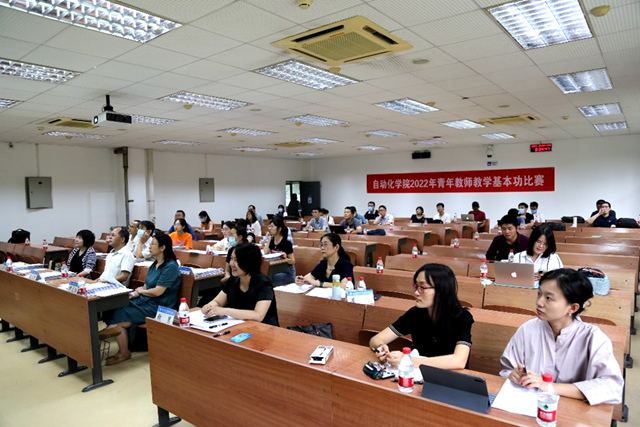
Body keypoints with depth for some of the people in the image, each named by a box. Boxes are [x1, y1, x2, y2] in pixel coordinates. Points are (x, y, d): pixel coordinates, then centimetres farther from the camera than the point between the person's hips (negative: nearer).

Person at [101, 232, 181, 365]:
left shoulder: (170, 267, -15)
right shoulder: (154, 265, 14)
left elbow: (157, 292, -19)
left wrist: (140, 291, -2)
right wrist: (132, 294, -1)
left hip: (157, 308, -9)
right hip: (145, 301, 9)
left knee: (117, 317, -18)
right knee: (113, 308, -10)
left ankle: (124, 353, 3)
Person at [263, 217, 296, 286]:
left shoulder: (286, 243, -12)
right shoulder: (272, 241, 7)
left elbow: (293, 261, -12)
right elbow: (265, 253, -8)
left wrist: (285, 259, -33)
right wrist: (269, 239, -6)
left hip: (287, 272, -6)